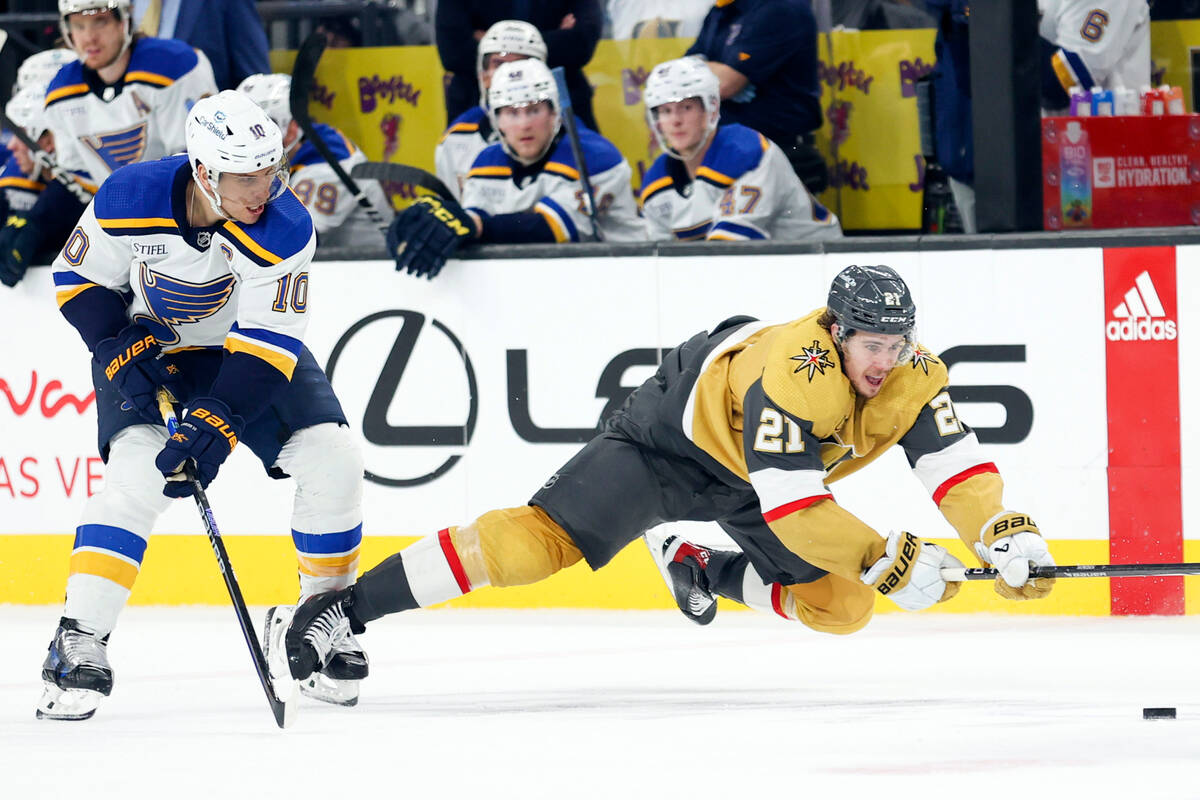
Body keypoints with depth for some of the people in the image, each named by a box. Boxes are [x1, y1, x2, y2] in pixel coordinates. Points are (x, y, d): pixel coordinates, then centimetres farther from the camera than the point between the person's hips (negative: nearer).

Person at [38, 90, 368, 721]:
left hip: (242, 344, 2)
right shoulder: (129, 201, -26)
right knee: (136, 472, -25)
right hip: (144, 339, -2)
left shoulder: (284, 230, -27)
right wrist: (125, 352, -23)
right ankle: (79, 642, -23)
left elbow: (268, 344, -28)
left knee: (330, 457, -12)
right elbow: (78, 278, -10)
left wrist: (216, 423, -37)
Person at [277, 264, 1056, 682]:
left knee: (840, 606, -3)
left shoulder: (913, 375, -20)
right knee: (547, 538, -19)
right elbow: (789, 507, -42)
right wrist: (887, 560, -42)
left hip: (763, 471, 7)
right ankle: (348, 605, -16)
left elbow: (958, 464, -17)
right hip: (680, 428, -7)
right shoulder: (793, 370, -39)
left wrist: (1006, 534, -36)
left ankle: (706, 570, 27)